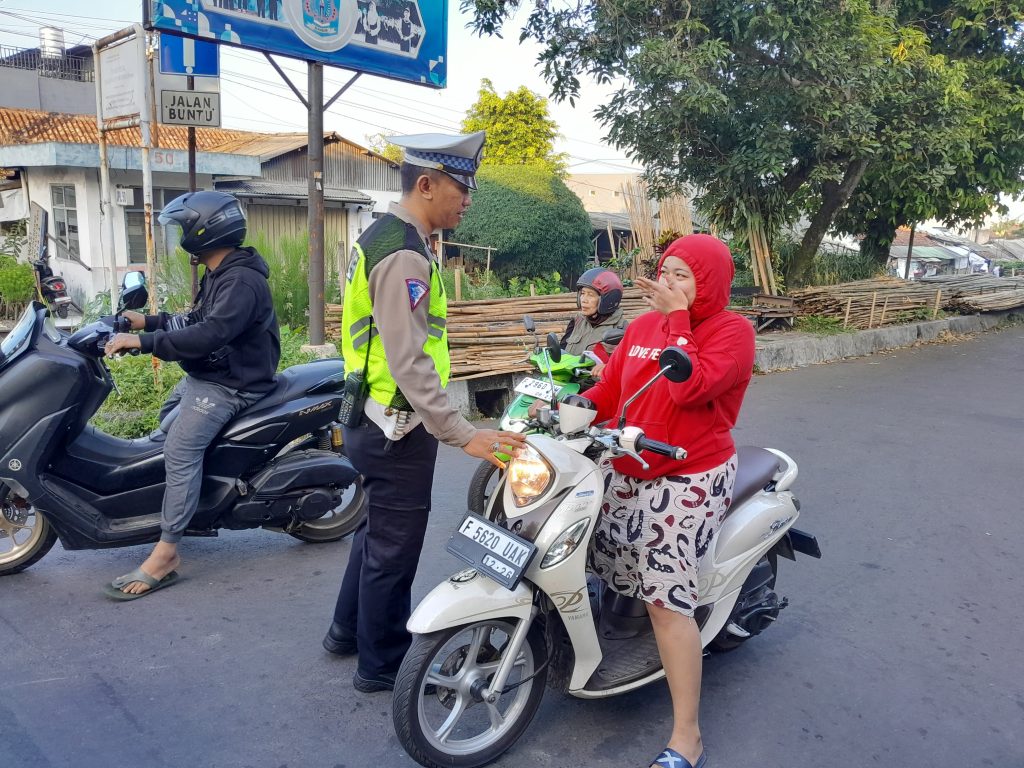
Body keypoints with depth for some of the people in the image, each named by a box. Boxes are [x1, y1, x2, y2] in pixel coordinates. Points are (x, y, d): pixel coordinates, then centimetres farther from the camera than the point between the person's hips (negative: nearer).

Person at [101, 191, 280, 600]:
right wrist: (149, 321, 14)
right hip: (205, 375, 12)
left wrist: (143, 342, -32)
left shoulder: (241, 281, -23)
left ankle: (165, 554, -23)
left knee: (180, 449, -25)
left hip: (232, 383, -12)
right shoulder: (220, 275, 12)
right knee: (167, 420, 28)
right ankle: (178, 510, 43)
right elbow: (198, 320, 23)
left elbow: (210, 335, -34)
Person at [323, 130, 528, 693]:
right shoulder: (404, 255, -22)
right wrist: (463, 435, -29)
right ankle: (382, 664, 22)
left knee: (377, 530, 24)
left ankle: (349, 630, 41)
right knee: (394, 546, 5)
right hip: (397, 429, -10)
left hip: (371, 419, 10)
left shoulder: (382, 237, 11)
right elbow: (410, 362, -28)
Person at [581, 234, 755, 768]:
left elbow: (690, 388, -25)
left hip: (688, 481, -7)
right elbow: (609, 388, 8)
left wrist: (678, 318, -19)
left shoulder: (732, 331, -8)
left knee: (665, 600, -12)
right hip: (625, 470, 7)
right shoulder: (642, 325, 10)